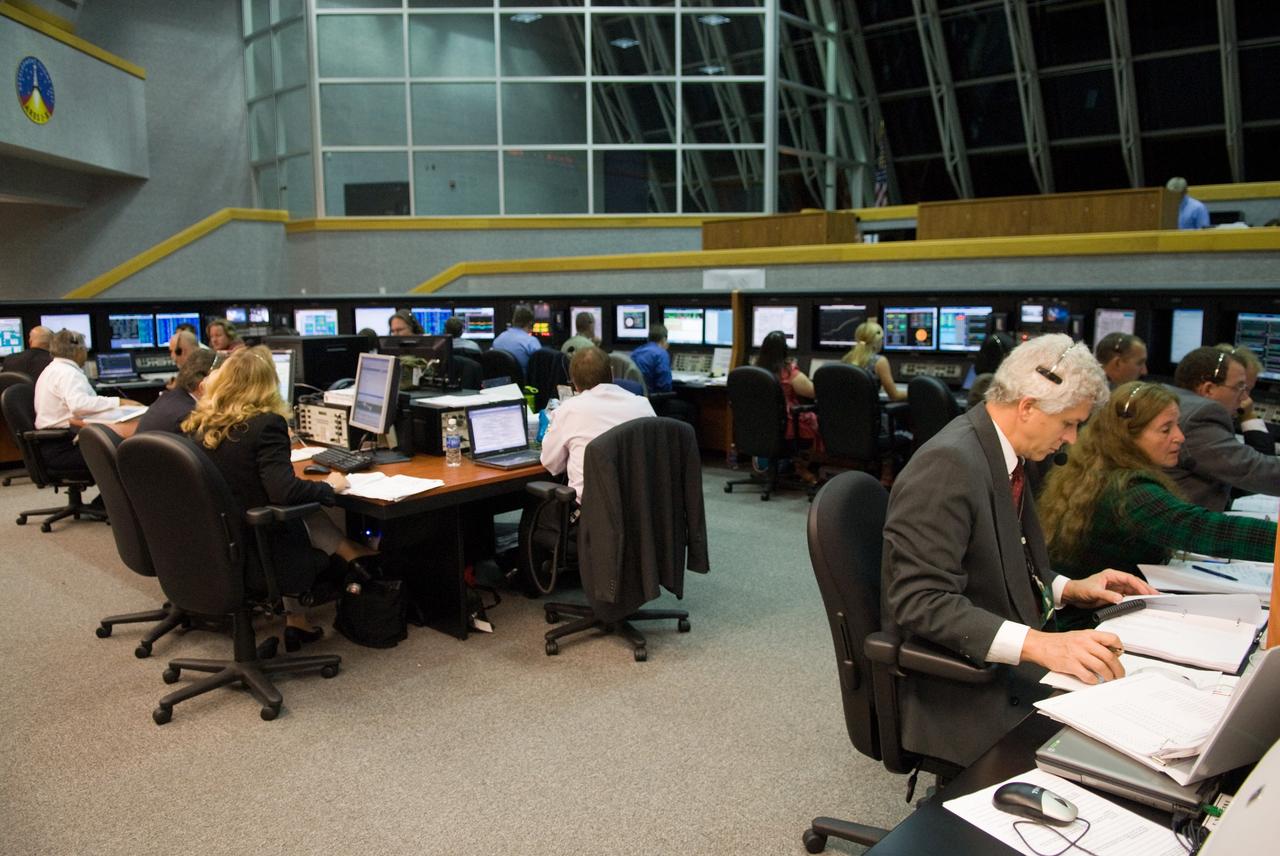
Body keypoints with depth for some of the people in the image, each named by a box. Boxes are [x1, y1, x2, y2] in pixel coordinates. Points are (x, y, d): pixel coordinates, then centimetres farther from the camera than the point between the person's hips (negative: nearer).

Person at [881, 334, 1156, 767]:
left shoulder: (1002, 455, 8)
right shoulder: (948, 463, -21)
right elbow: (921, 602, -26)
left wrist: (1071, 589, 6)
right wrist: (1037, 644, -33)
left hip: (1008, 661, 9)